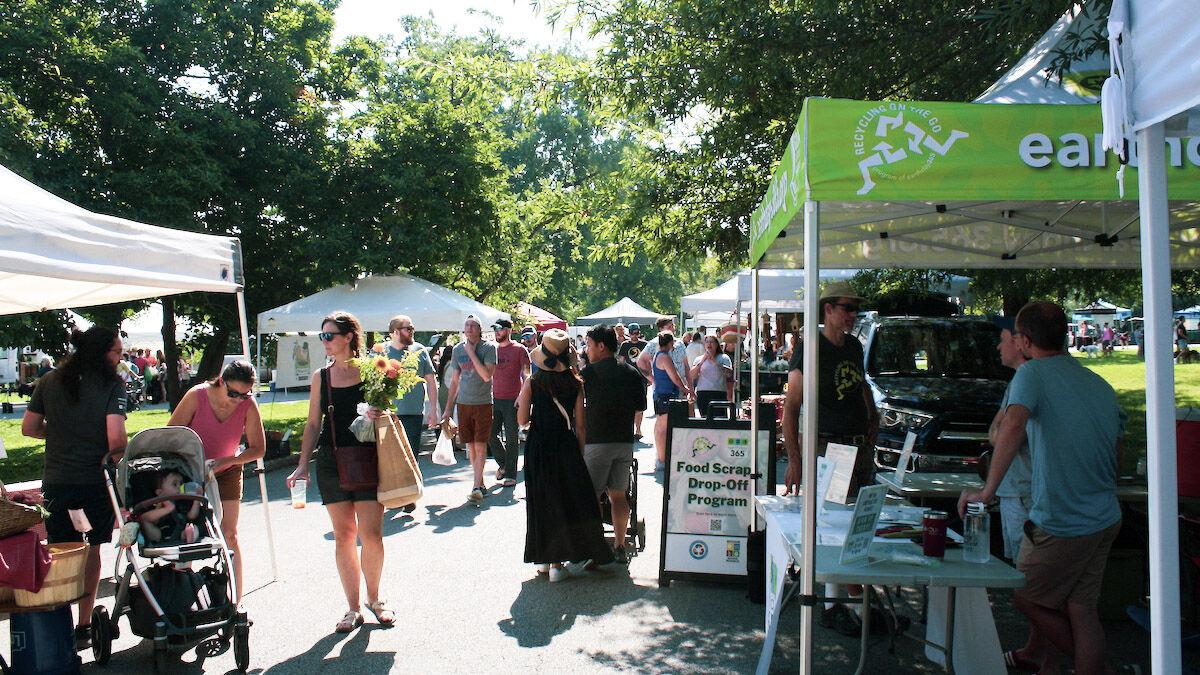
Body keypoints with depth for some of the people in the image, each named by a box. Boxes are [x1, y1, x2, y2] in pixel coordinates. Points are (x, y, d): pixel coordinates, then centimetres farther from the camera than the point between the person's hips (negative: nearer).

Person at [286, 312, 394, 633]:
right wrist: (303, 465, 5)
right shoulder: (320, 377, 8)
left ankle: (374, 598, 18)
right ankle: (353, 608, 15)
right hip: (331, 462, 3)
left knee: (371, 534, -4)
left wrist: (380, 414, -17)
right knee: (344, 535, 5)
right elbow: (313, 425, 12)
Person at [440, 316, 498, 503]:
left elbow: (487, 376, -18)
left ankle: (477, 487, -4)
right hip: (463, 403, 4)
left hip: (483, 403, -4)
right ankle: (480, 482, 20)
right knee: (470, 446, 8)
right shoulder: (457, 350, 7)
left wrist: (471, 353, -15)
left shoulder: (489, 348, -5)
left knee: (480, 446, -6)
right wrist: (448, 408, 14)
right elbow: (454, 381, 15)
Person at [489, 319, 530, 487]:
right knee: (491, 434, 5)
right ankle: (503, 464, 27)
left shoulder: (519, 350, -2)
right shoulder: (493, 350, 13)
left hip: (512, 400, -5)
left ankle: (510, 475, 8)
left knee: (511, 439, 1)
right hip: (495, 399, 5)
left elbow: (526, 375, -4)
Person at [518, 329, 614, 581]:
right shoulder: (576, 384, -4)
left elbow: (522, 420, -7)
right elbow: (580, 425, -2)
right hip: (567, 447, 0)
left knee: (542, 501, 11)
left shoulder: (532, 383, -7)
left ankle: (544, 558, 19)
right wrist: (580, 453, 7)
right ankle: (557, 562, 8)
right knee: (568, 500, 8)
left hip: (538, 447, 0)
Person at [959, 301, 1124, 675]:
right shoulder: (1101, 385, 9)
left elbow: (1013, 425, -31)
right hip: (1106, 520, 7)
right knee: (1080, 606, 15)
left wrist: (987, 490, -30)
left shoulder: (1033, 373, -13)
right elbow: (1116, 452, 17)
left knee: (1026, 597, 13)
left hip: (1061, 525, -7)